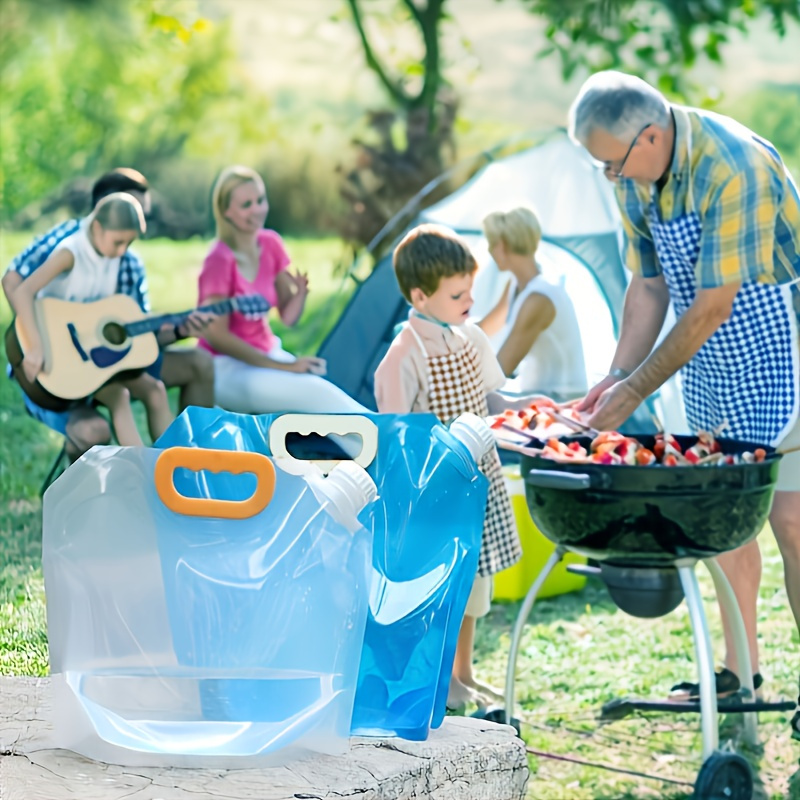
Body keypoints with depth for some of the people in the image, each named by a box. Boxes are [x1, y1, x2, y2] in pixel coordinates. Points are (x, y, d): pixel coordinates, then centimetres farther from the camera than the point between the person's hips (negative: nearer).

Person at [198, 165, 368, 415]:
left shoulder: (270, 244, 2)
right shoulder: (219, 261, -18)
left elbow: (288, 316, 7)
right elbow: (216, 336, -20)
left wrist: (301, 292, -17)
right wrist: (283, 366, -21)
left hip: (266, 354, 7)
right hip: (227, 369, -7)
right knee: (315, 393, -28)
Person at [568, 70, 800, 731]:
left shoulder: (734, 169, -30)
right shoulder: (636, 178, -3)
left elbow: (711, 309, -27)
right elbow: (649, 287, 5)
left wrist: (635, 392, -22)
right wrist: (616, 378, -5)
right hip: (709, 362, 8)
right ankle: (740, 669, 21)